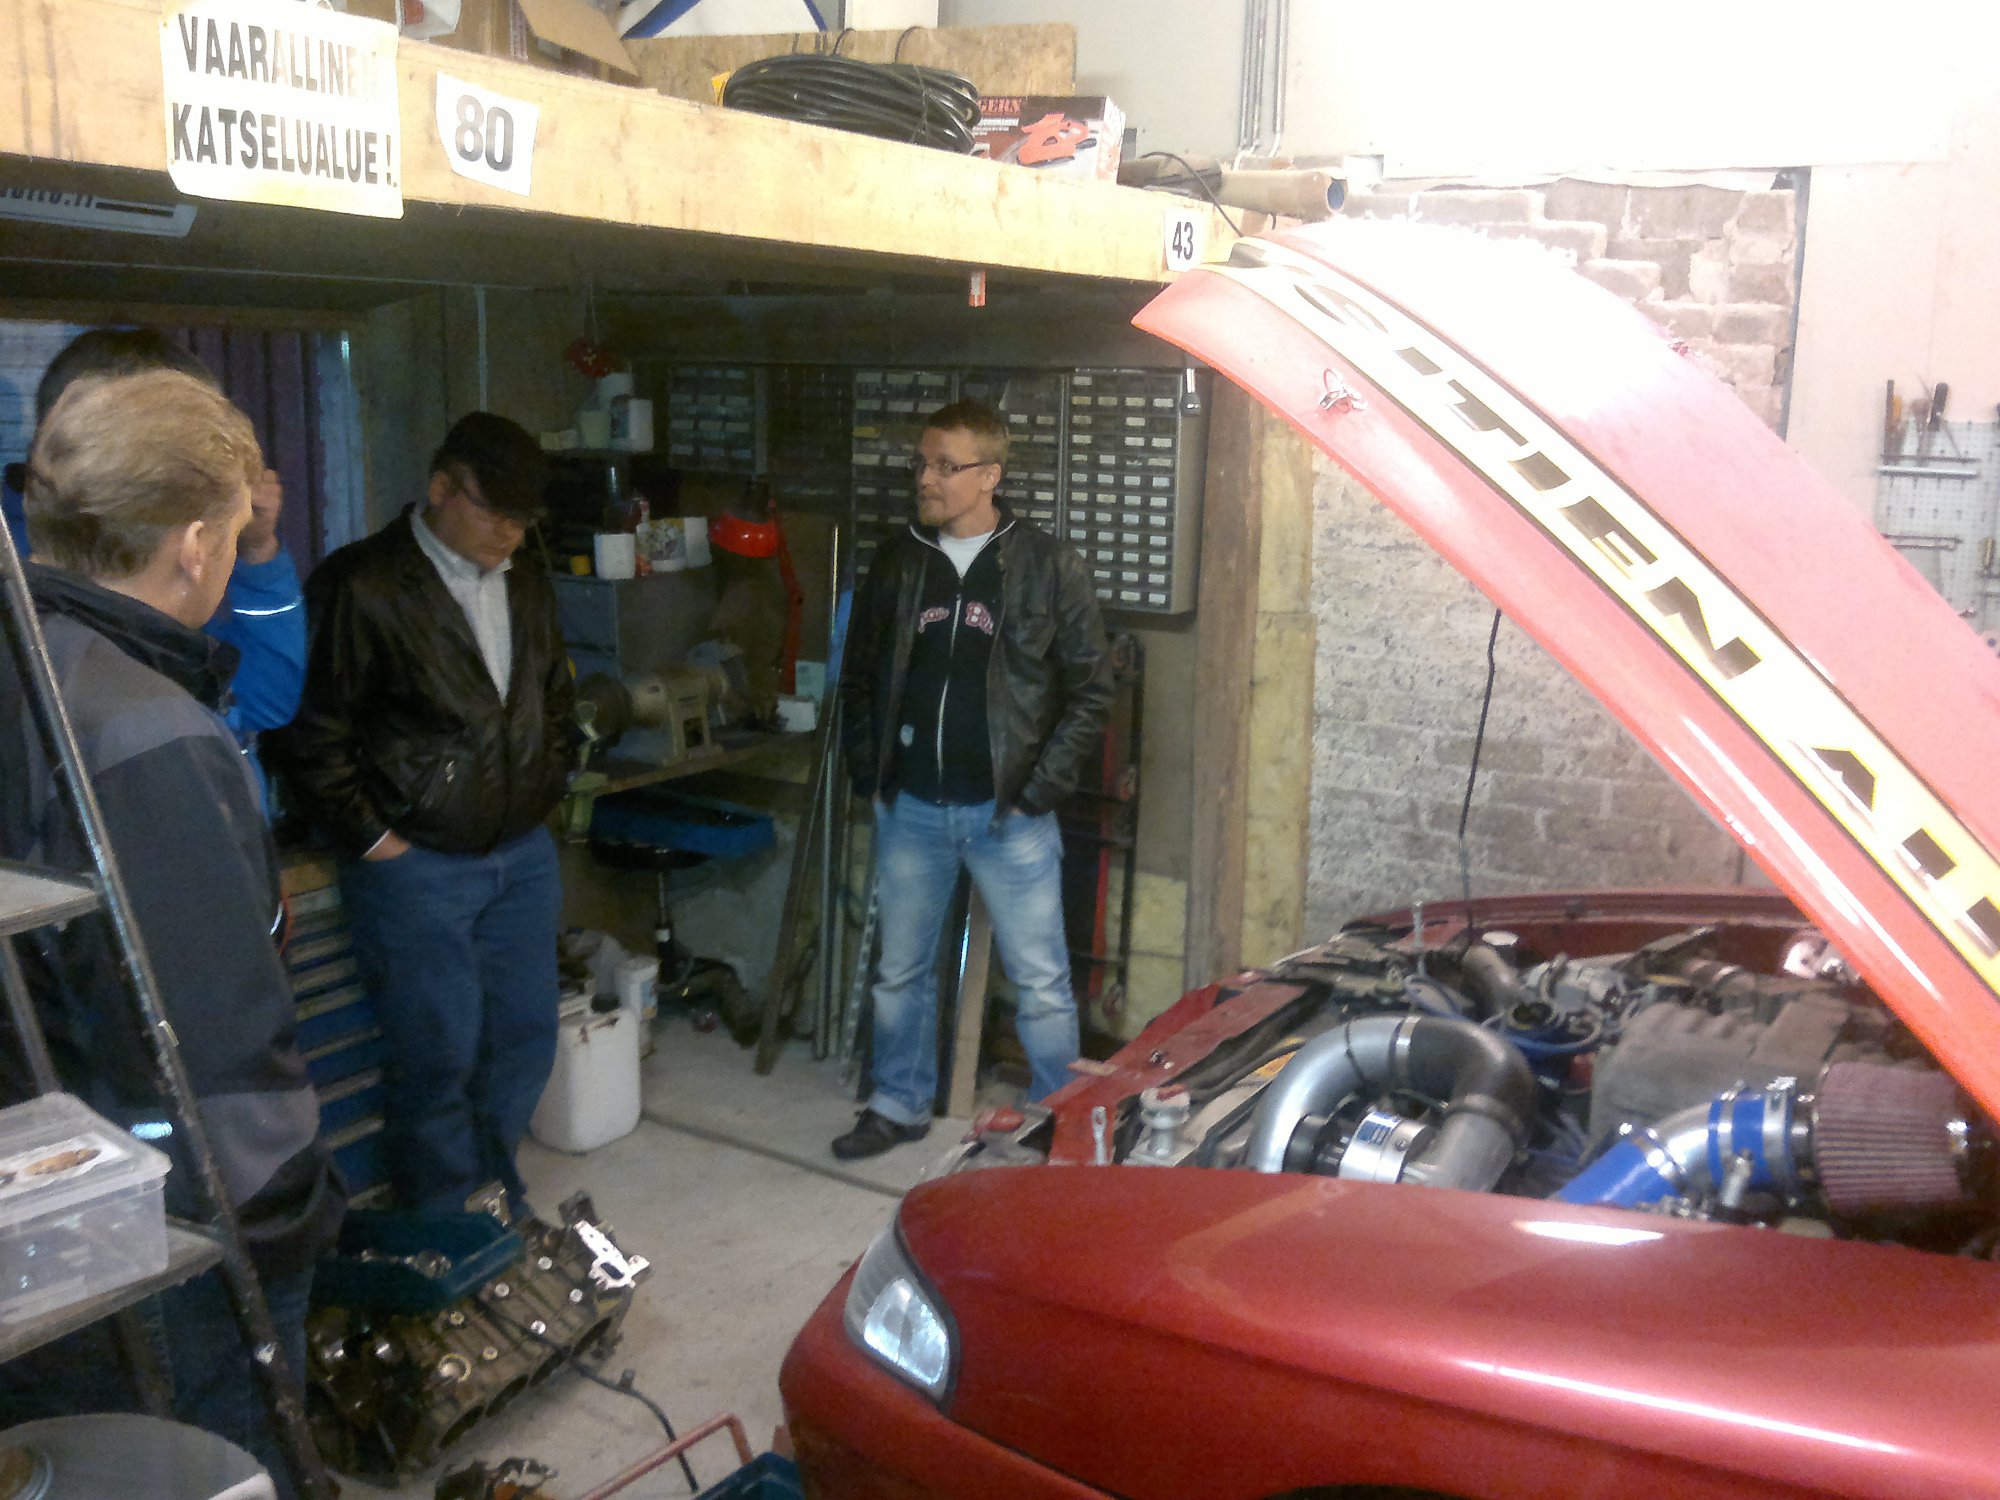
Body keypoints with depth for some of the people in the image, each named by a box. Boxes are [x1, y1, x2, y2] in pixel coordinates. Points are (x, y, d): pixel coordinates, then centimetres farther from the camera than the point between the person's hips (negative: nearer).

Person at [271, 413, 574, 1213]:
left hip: (522, 854, 6)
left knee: (525, 1036, 12)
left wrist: (543, 795, 13)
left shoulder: (528, 588, 9)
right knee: (438, 1054, 1)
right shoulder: (360, 585, -13)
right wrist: (373, 838, -11)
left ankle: (491, 1183, 33)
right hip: (417, 866, -6)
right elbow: (312, 733, -12)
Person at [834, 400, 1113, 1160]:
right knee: (900, 971, 16)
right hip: (911, 809, 4)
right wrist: (867, 767, 4)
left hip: (1007, 812, -3)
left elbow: (1091, 688, -3)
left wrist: (1044, 784, -10)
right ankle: (900, 1106, 34)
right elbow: (859, 676, 15)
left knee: (1041, 981, 3)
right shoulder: (897, 564, 5)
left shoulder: (1049, 568, -5)